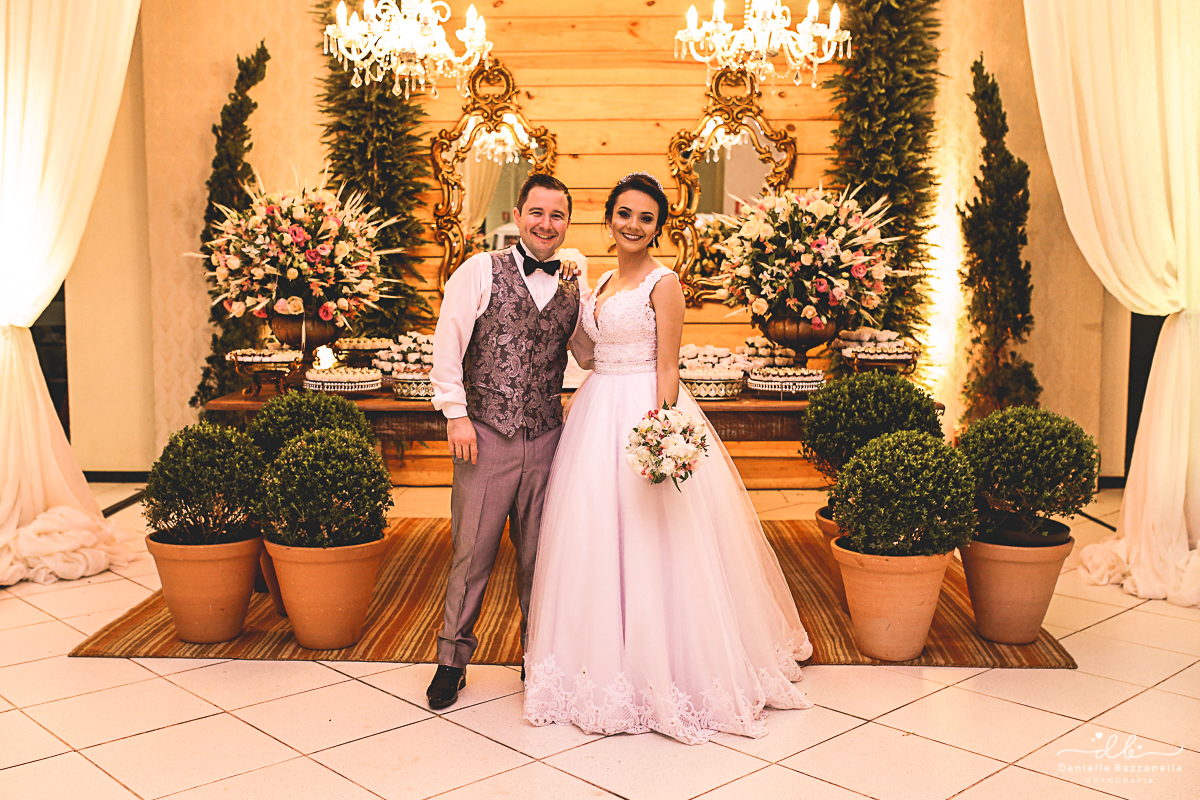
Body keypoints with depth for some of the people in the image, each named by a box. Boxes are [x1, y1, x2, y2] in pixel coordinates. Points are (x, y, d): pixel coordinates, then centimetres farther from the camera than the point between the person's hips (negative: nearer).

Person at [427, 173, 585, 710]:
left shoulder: (573, 288, 10)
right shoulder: (480, 271, 0)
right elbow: (448, 344, -2)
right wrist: (456, 413, -8)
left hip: (546, 441, 3)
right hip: (486, 436, -3)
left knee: (539, 558, 11)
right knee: (472, 553, 4)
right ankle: (452, 659, 21)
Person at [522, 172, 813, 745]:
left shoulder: (663, 284, -8)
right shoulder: (601, 283, 15)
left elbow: (667, 370, -13)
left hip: (646, 413, -7)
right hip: (598, 415, 8)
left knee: (649, 546, -3)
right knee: (595, 540, 10)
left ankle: (665, 670, 12)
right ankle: (612, 669, 24)